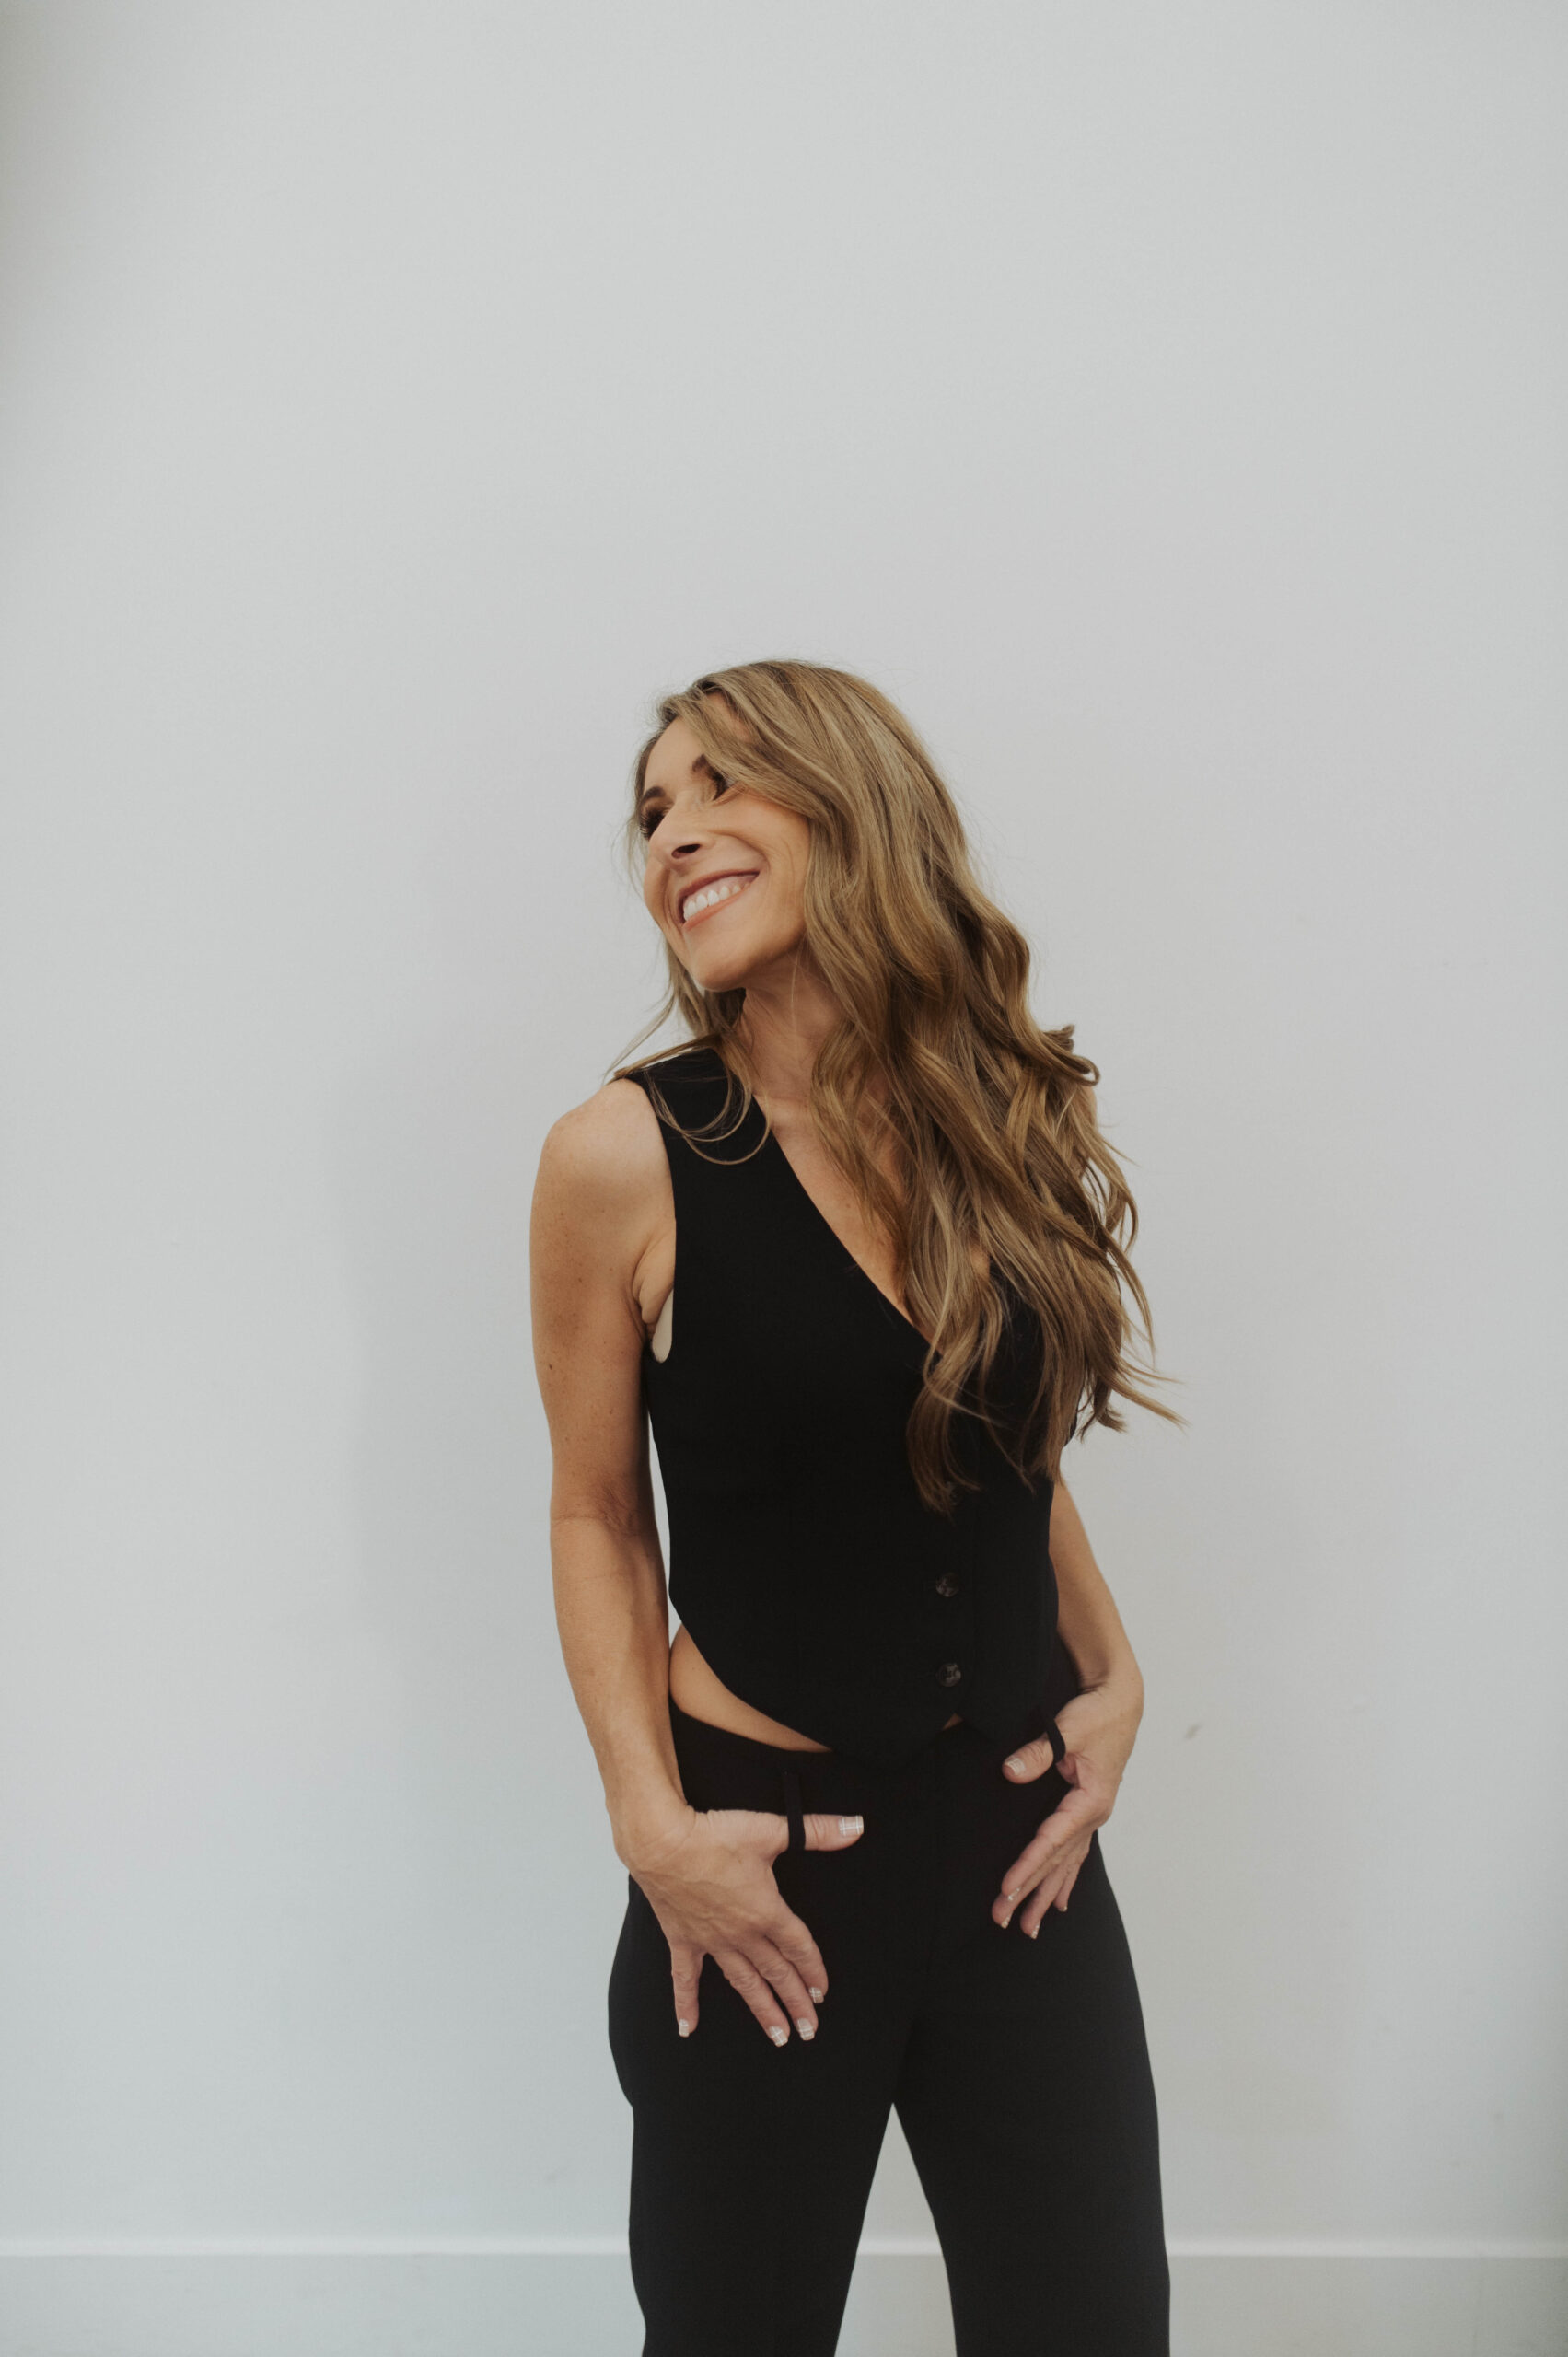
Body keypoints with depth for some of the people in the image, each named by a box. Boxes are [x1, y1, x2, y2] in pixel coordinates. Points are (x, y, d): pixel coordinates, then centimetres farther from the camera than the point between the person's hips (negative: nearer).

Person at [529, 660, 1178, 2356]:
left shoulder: (1013, 1123, -1)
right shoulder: (627, 1157, -14)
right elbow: (599, 1515, -4)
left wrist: (1112, 1678, 2)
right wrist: (653, 1827, -11)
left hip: (1023, 1836, 4)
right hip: (765, 1857, -3)